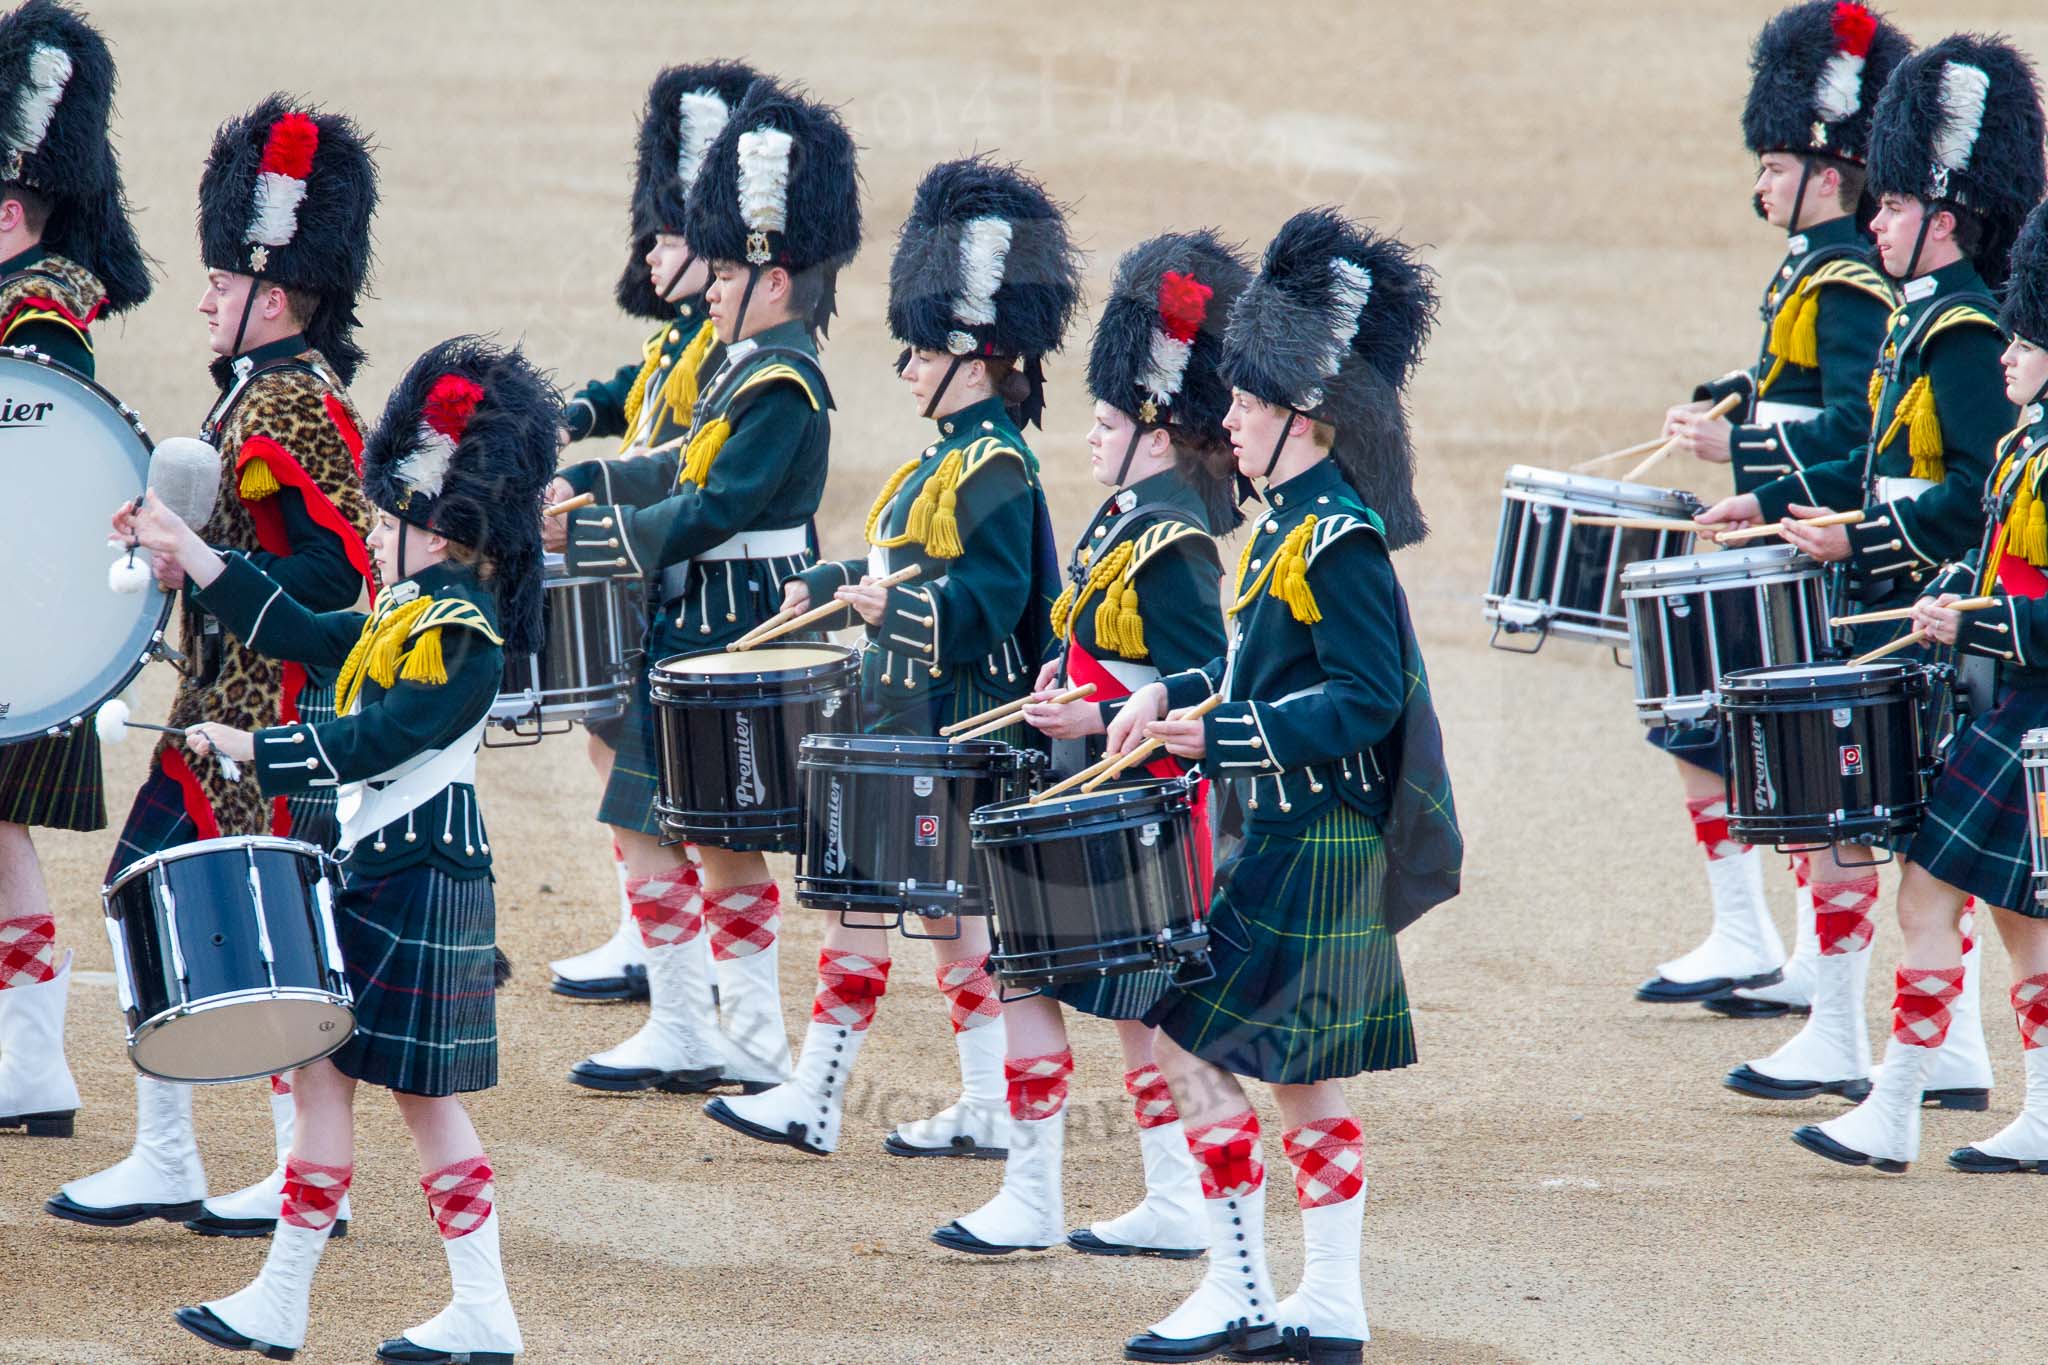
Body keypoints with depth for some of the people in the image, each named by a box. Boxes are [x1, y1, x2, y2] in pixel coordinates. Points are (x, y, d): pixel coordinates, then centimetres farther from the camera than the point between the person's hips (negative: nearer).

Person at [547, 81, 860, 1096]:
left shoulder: (780, 384, -19)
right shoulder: (757, 368, 12)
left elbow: (713, 511, -22)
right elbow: (692, 468, 21)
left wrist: (584, 538, -19)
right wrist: (574, 484, 15)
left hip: (728, 633, -10)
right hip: (725, 625, 10)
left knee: (644, 822, -6)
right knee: (725, 837, 13)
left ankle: (679, 1033, -1)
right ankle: (753, 1041, 17)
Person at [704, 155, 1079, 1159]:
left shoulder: (992, 469, -17)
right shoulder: (953, 456, 14)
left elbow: (992, 598, -23)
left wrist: (897, 608, -34)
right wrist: (824, 586, 18)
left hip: (944, 731, -10)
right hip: (910, 715, 10)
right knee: (954, 908, 11)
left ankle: (813, 1100, -4)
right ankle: (987, 1109, 14)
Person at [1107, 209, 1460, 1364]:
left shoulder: (1340, 540, -18)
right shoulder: (1293, 524, 11)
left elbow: (1367, 698, -22)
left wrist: (1224, 739, -26)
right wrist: (1177, 696, 13)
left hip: (1311, 853, -10)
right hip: (1293, 838, 10)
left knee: (1188, 1035, -7)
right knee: (1309, 1073, 12)